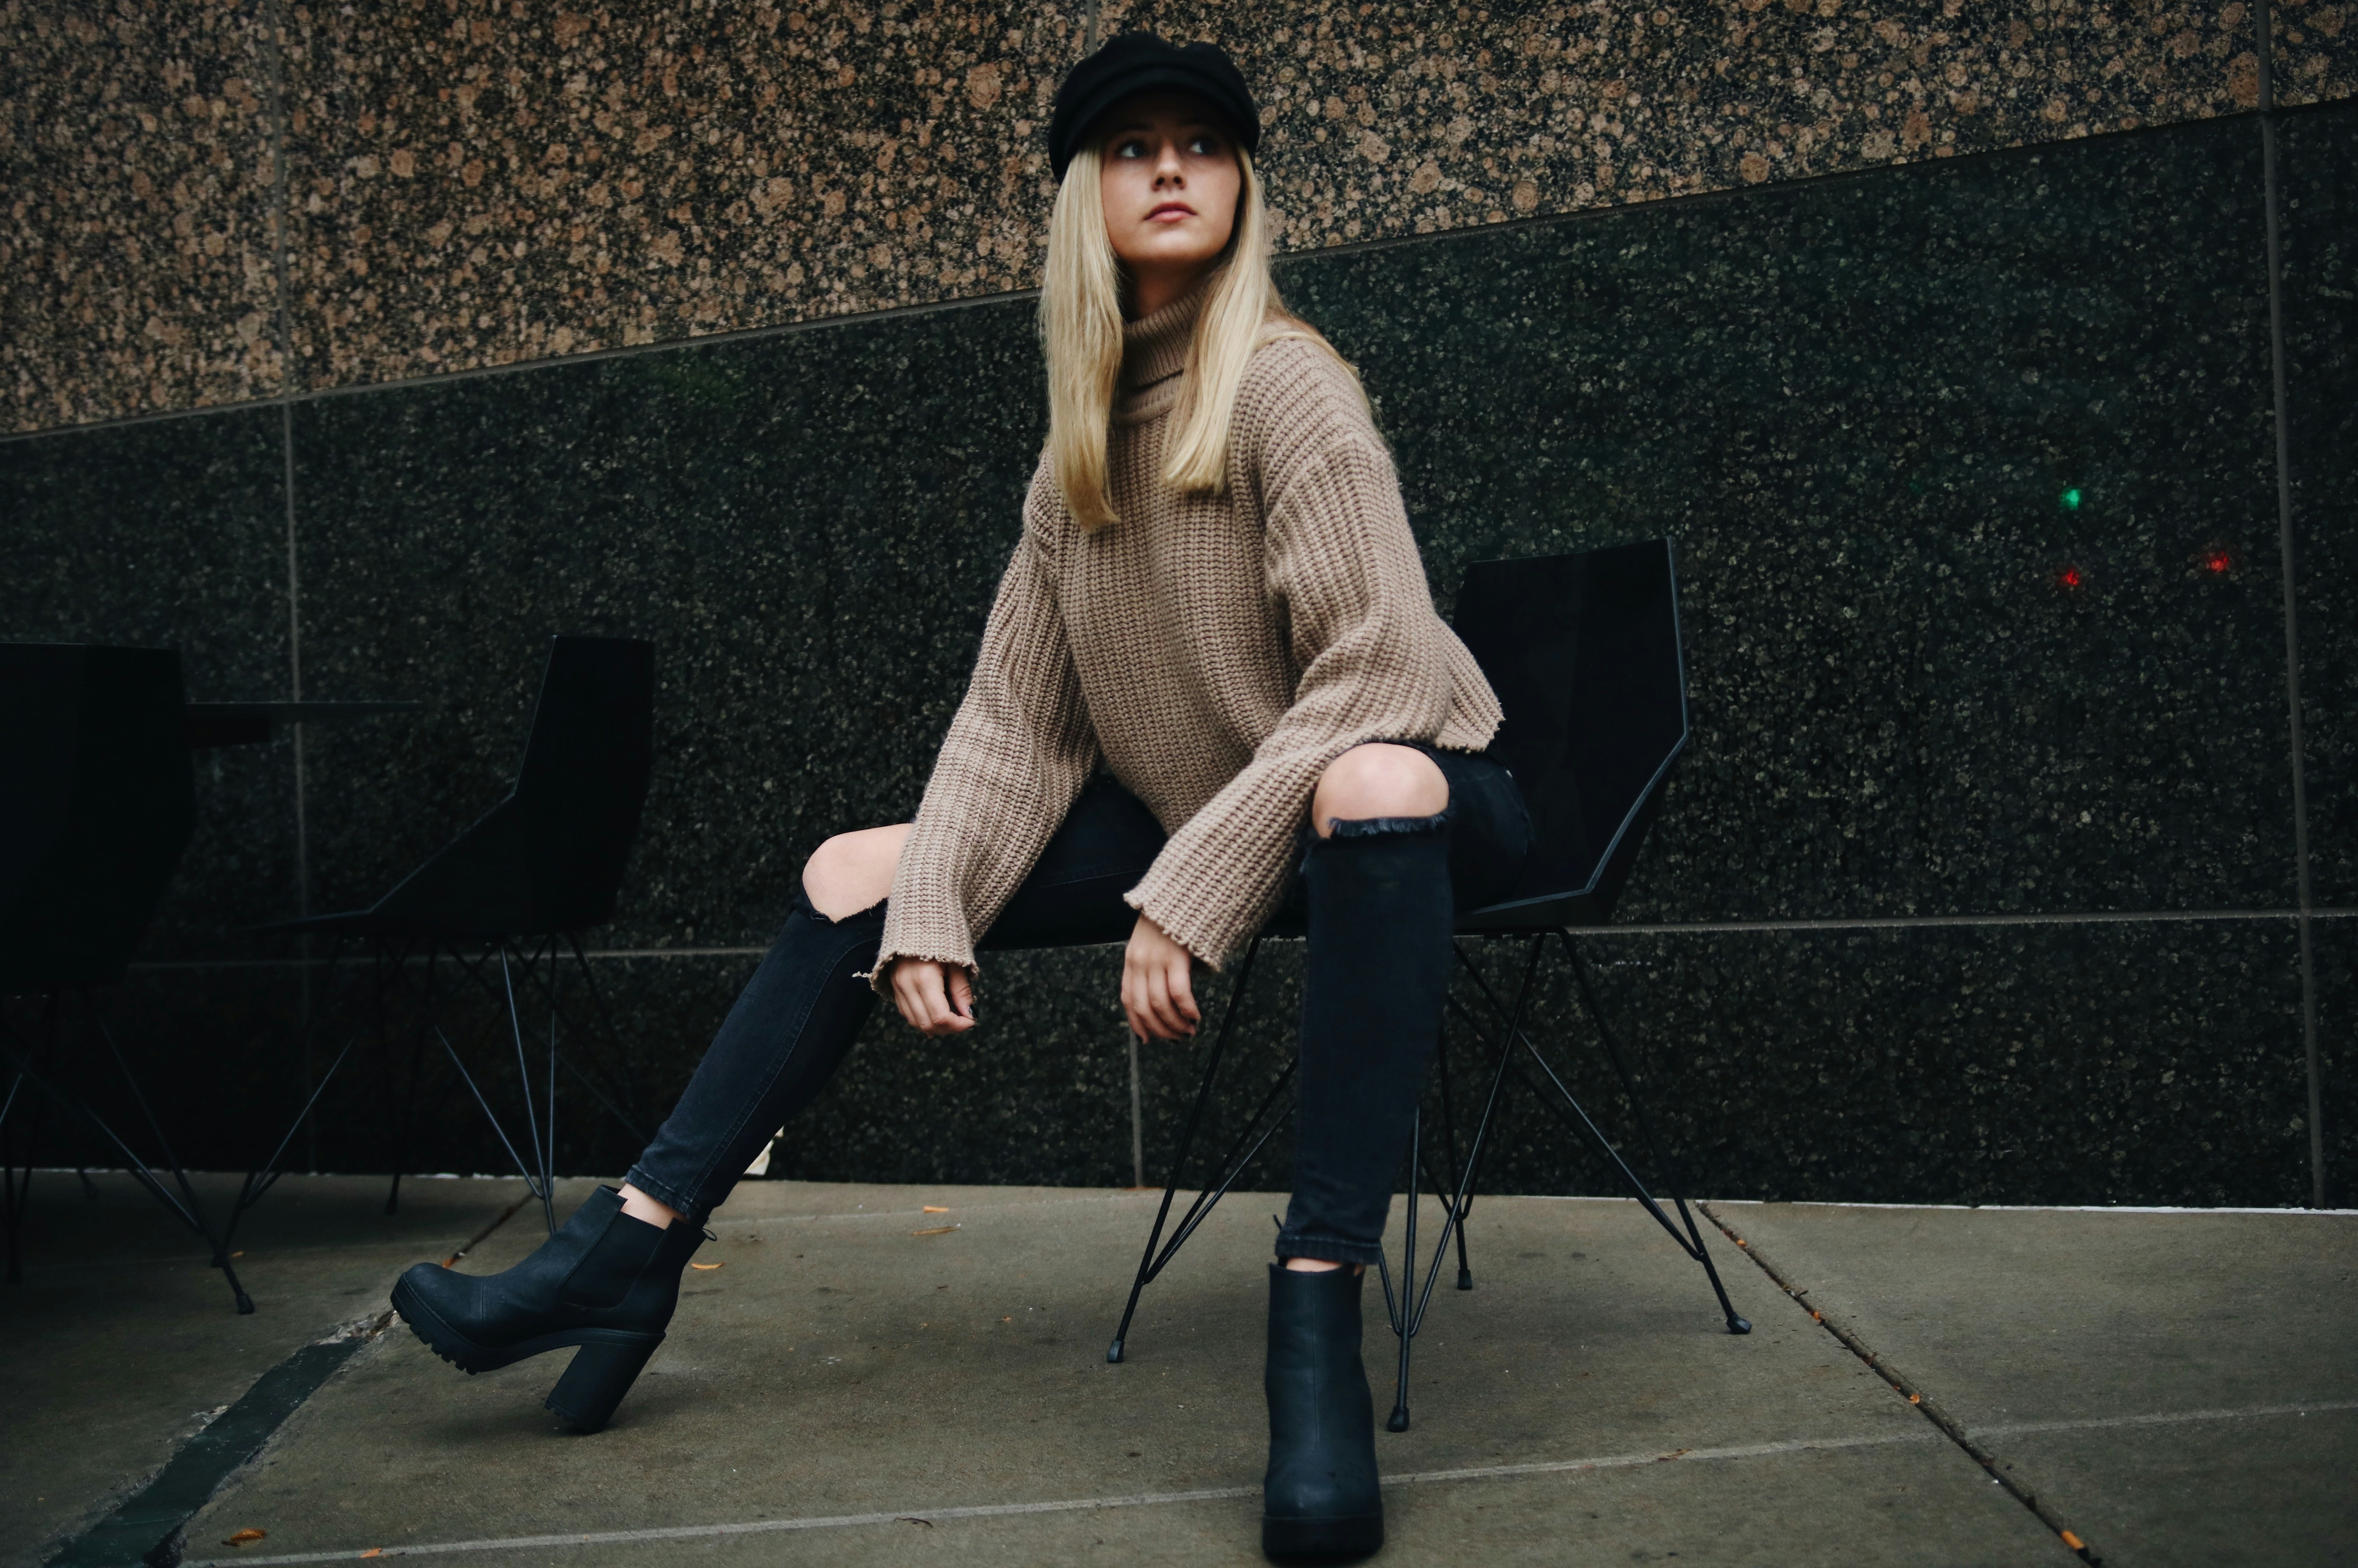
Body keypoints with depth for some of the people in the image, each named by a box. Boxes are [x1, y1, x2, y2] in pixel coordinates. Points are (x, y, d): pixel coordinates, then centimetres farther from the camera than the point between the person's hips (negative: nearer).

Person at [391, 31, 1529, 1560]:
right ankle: (633, 1248, 1)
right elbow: (1015, 717, 5)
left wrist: (1189, 901, -26)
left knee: (1373, 789, -43)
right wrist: (931, 913, -8)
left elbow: (1374, 676, -23)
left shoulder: (1283, 385, -14)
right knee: (856, 878, 0)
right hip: (1195, 818, 7)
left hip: (1396, 801, -6)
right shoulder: (1079, 455, 7)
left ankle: (1321, 1316, -38)